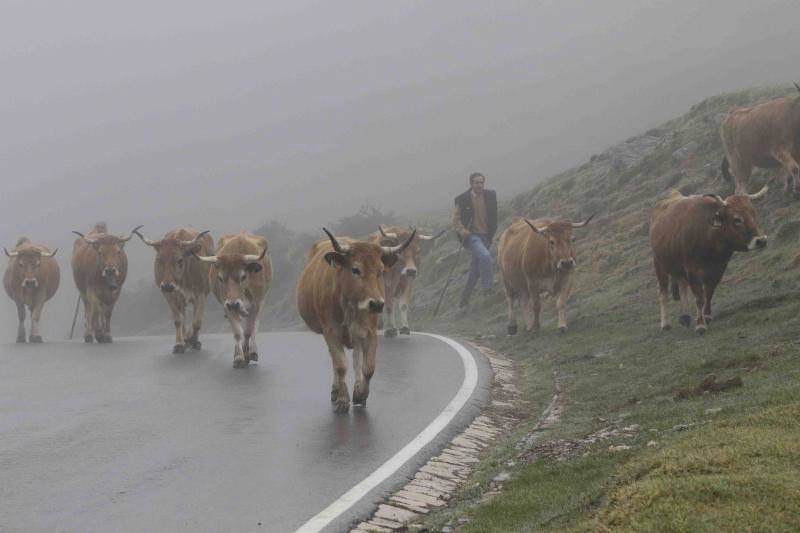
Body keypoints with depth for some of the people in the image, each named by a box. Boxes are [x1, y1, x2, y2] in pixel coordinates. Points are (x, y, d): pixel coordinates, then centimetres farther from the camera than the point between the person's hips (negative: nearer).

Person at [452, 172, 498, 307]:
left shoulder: (490, 196, 3)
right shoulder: (462, 199, -6)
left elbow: (494, 215, 18)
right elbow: (456, 219, 0)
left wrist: (492, 233, 12)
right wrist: (462, 230, -17)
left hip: (486, 236, 4)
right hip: (471, 235, -4)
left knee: (476, 269, 8)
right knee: (485, 256, -29)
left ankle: (465, 297, 20)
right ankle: (487, 287, -21)